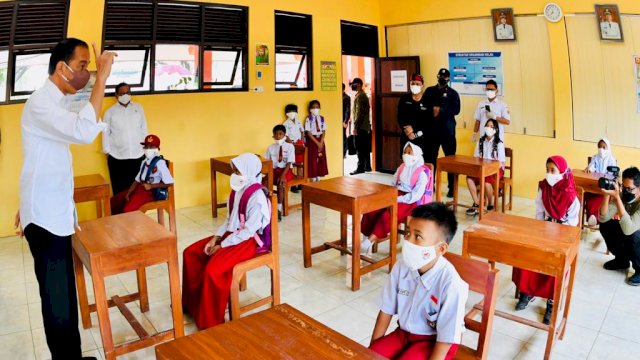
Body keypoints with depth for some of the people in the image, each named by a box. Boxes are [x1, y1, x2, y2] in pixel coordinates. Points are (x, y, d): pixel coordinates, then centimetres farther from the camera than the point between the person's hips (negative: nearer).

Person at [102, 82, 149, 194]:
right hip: (117, 157, -1)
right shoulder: (110, 112, 1)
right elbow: (106, 133, 4)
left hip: (138, 155, 1)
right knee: (120, 189, 5)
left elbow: (144, 129, 9)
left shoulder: (138, 108, 6)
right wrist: (107, 153, 3)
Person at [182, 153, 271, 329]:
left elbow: (248, 231, -23)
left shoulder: (257, 197, -21)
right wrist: (215, 238, -1)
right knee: (190, 253, 5)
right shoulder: (237, 190, 6)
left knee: (212, 270, -27)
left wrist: (222, 245, -19)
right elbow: (229, 219, 12)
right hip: (231, 235, 10)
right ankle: (193, 302, 20)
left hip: (249, 241, -10)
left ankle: (210, 321, -8)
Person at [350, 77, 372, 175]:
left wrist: (355, 126, -20)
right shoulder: (364, 95, 18)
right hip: (366, 126, 10)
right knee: (366, 148, 12)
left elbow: (359, 112, -19)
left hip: (360, 127, -10)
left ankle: (360, 168, -7)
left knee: (360, 148, -8)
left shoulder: (359, 96, -13)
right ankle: (367, 166, 17)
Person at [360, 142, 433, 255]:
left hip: (411, 201, -7)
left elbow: (416, 195, -18)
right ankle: (366, 238, -16)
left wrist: (397, 199, -21)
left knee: (387, 216, -32)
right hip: (396, 197, 7)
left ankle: (370, 241, -25)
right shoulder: (401, 168, 15)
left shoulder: (422, 173, -9)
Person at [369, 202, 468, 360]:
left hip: (434, 341, -4)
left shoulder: (450, 284, -29)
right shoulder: (402, 266, -14)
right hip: (404, 333, 5)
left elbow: (445, 339, -20)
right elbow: (386, 311, -1)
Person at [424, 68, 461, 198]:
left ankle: (452, 188, 8)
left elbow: (456, 110, -7)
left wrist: (441, 110, -17)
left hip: (448, 131, -2)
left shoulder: (453, 93, 4)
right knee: (430, 158, 5)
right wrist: (432, 110, -15)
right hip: (432, 130, 2)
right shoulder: (429, 91, 10)